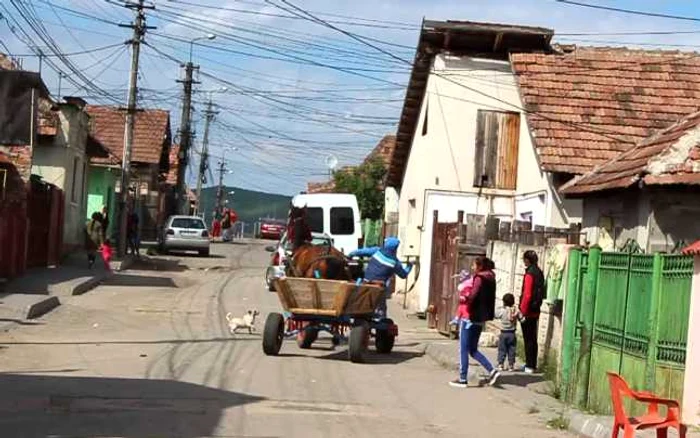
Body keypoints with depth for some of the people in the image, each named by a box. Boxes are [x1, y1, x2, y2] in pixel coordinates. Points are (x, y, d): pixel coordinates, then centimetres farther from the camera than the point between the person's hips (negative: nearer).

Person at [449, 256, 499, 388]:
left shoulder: (479, 278, -13)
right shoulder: (490, 279, 12)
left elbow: (472, 296, -24)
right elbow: (484, 298, 11)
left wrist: (463, 298, -4)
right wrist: (467, 296, 3)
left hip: (470, 318, -9)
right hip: (480, 318, 9)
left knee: (464, 350, 1)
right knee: (473, 350, 15)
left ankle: (462, 379, 4)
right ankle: (492, 371, 4)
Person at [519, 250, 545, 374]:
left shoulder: (529, 274, -17)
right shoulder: (539, 272, 10)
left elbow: (527, 294, -20)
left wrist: (522, 311, -16)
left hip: (528, 311, -9)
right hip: (535, 311, 9)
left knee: (528, 339, -3)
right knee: (533, 338, 14)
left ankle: (530, 366, 1)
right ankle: (532, 364, 21)